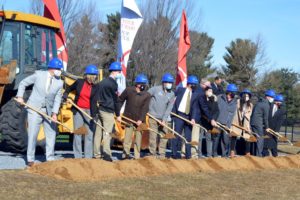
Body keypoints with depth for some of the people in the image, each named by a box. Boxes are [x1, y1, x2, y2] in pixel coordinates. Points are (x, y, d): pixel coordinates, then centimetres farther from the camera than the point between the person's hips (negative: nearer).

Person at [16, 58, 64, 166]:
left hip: (49, 111, 4)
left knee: (51, 134, 6)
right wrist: (20, 96, -7)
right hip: (35, 109, -3)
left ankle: (50, 158, 18)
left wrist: (55, 113, -13)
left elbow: (57, 99, -2)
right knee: (32, 134, -4)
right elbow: (23, 83, 3)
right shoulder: (38, 75, -7)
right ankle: (30, 159, 5)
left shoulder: (59, 82, 0)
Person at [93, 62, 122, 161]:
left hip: (100, 110, 8)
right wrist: (118, 114, -4)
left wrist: (94, 113, 17)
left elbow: (95, 98, 16)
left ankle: (97, 154, 13)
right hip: (108, 112, -8)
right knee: (107, 132, -8)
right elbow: (115, 100, -9)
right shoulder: (113, 83, -9)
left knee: (98, 132, 8)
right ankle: (106, 153, -12)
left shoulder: (102, 82, 16)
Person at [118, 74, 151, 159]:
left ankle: (137, 156, 12)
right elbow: (120, 101, 5)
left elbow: (145, 108, -10)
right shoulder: (128, 90, -3)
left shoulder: (147, 95, -3)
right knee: (127, 138, -2)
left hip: (139, 120, 1)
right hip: (129, 118, -1)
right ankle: (125, 154, 10)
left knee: (138, 139, 3)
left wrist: (141, 119, -23)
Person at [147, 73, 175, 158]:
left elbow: (169, 108, -1)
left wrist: (164, 119, -10)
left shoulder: (172, 94, 5)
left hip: (164, 119, 3)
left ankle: (162, 154, 9)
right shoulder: (155, 89, -4)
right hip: (153, 117, -3)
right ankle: (152, 154, 5)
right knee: (153, 136, -4)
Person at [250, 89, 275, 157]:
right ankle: (259, 155, -4)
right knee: (260, 139, -4)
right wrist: (267, 127, -2)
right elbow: (265, 117, -12)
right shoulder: (266, 105, -12)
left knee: (255, 139, 14)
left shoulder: (259, 102, 17)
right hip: (258, 123, -9)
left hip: (252, 122, 9)